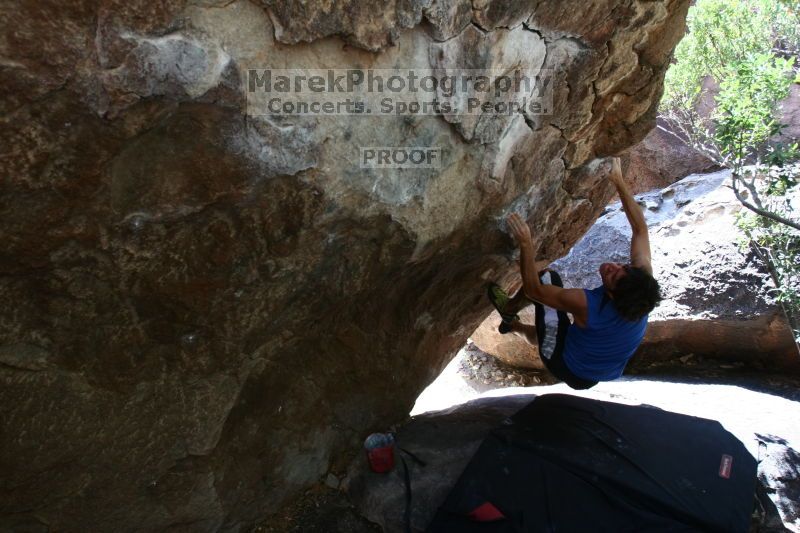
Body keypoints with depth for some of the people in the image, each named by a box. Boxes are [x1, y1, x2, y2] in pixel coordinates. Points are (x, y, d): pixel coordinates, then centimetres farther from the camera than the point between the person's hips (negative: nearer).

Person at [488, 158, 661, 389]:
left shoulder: (586, 304, -40)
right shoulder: (642, 279, -24)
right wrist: (619, 182, -11)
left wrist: (525, 244, -35)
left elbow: (533, 289, -31)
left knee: (545, 274, -6)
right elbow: (640, 228, -13)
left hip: (566, 368, -6)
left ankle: (509, 309, 13)